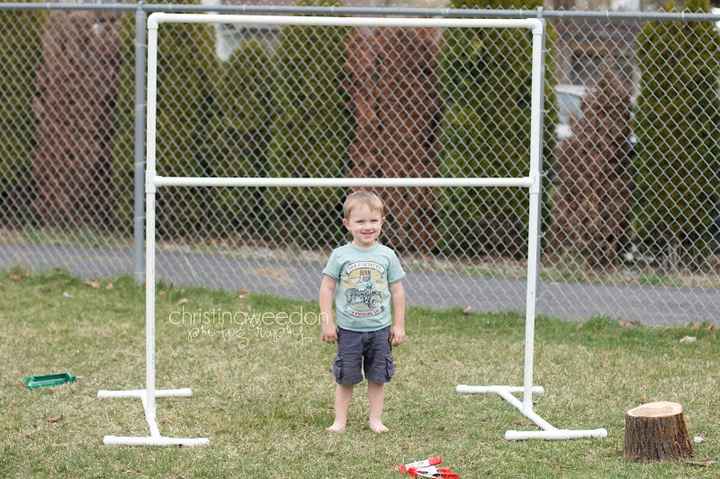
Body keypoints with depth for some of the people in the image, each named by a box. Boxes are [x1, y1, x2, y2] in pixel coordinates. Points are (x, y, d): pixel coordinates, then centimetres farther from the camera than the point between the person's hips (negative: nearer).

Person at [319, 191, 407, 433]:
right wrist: (327, 321, -6)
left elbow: (397, 291, 3)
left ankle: (375, 418, 18)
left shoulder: (387, 256, -2)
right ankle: (340, 420, 14)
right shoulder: (340, 255, -7)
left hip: (380, 329, 1)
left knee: (377, 377, 8)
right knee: (345, 377, 6)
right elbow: (327, 288, -2)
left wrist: (399, 325, 2)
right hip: (348, 330, -1)